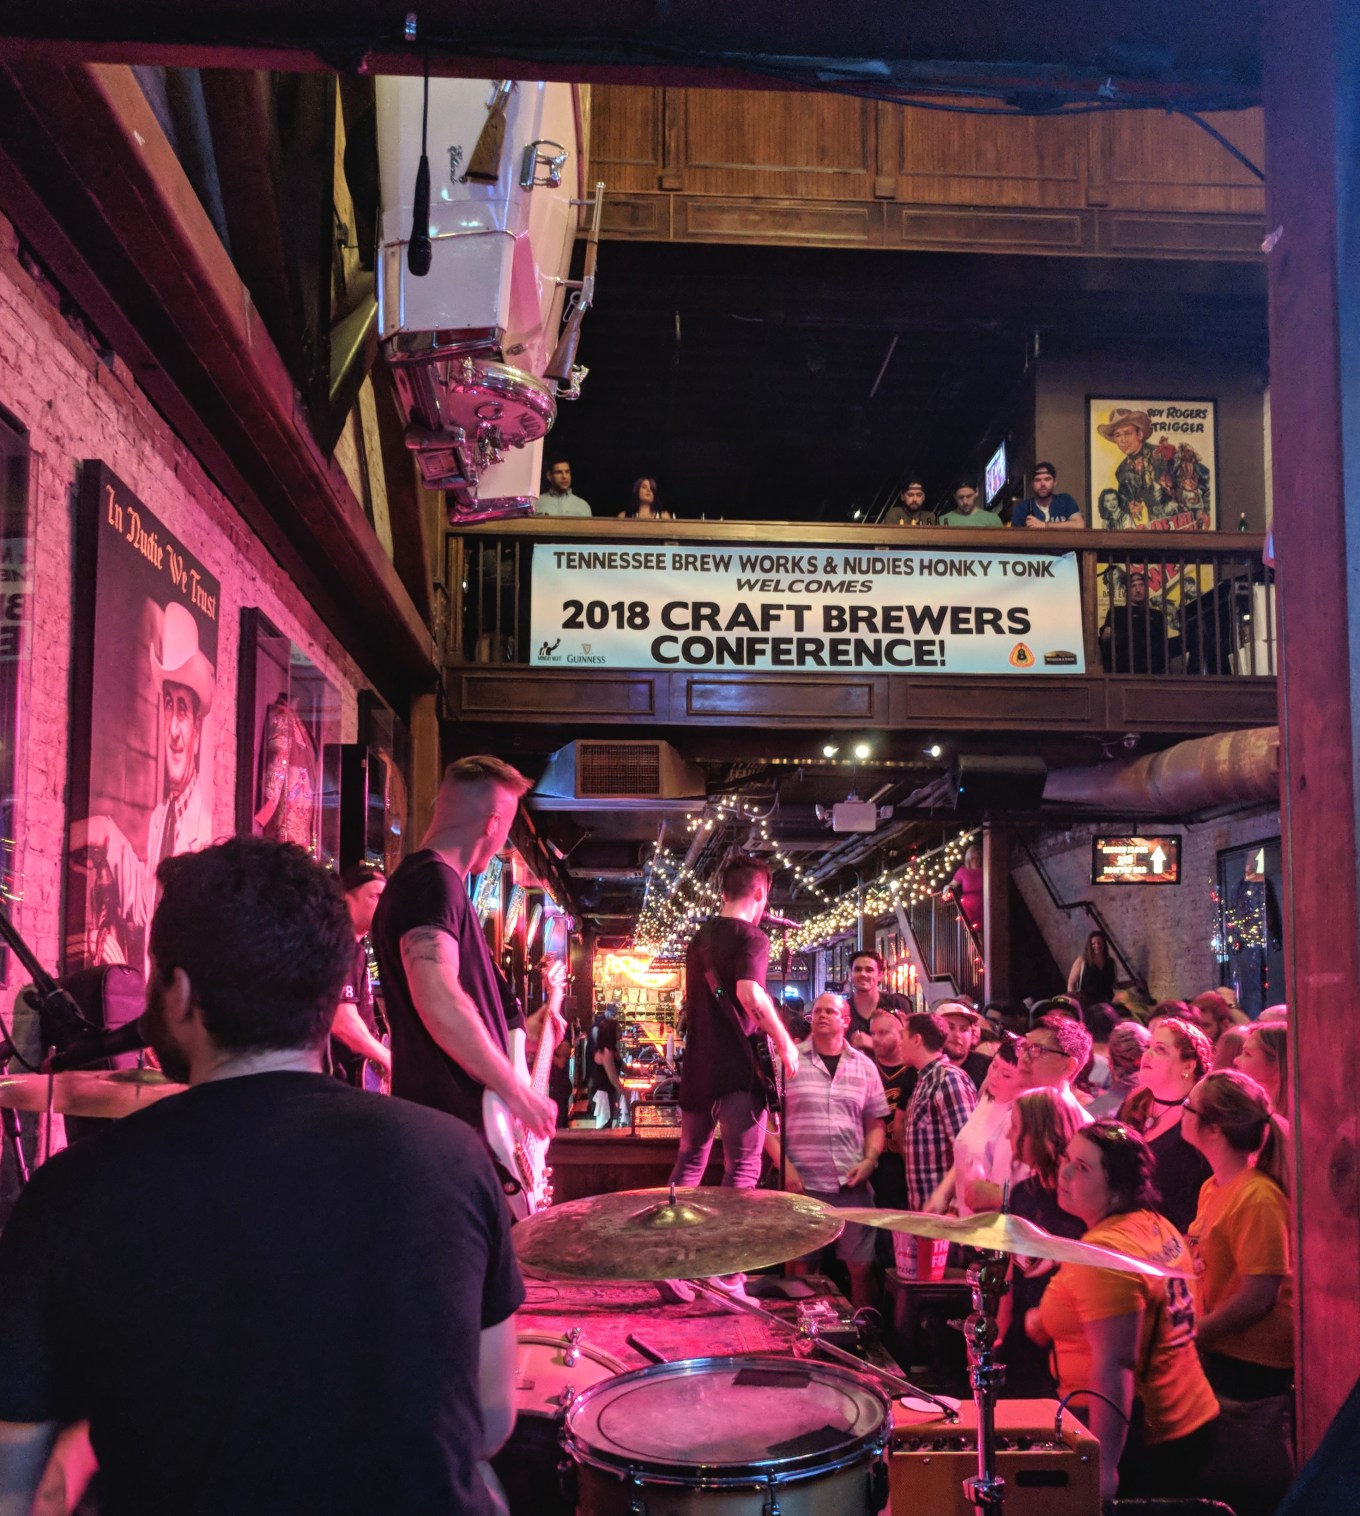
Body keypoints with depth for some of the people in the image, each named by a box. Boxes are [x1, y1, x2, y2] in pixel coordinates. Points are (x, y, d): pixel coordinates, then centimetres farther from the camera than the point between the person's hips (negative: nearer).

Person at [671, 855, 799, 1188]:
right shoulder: (751, 936, -10)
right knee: (742, 1169, -5)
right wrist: (785, 1044, -17)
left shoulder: (699, 938, 15)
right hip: (737, 1067, -7)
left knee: (689, 1163, 18)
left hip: (697, 1065, 8)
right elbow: (749, 994, -27)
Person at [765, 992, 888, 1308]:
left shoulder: (864, 1066, 8)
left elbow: (876, 1123, 12)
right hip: (801, 1183, -1)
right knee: (800, 1267, 6)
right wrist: (784, 1164, -9)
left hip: (852, 1184, 1)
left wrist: (870, 1159, -5)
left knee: (862, 1266, 2)